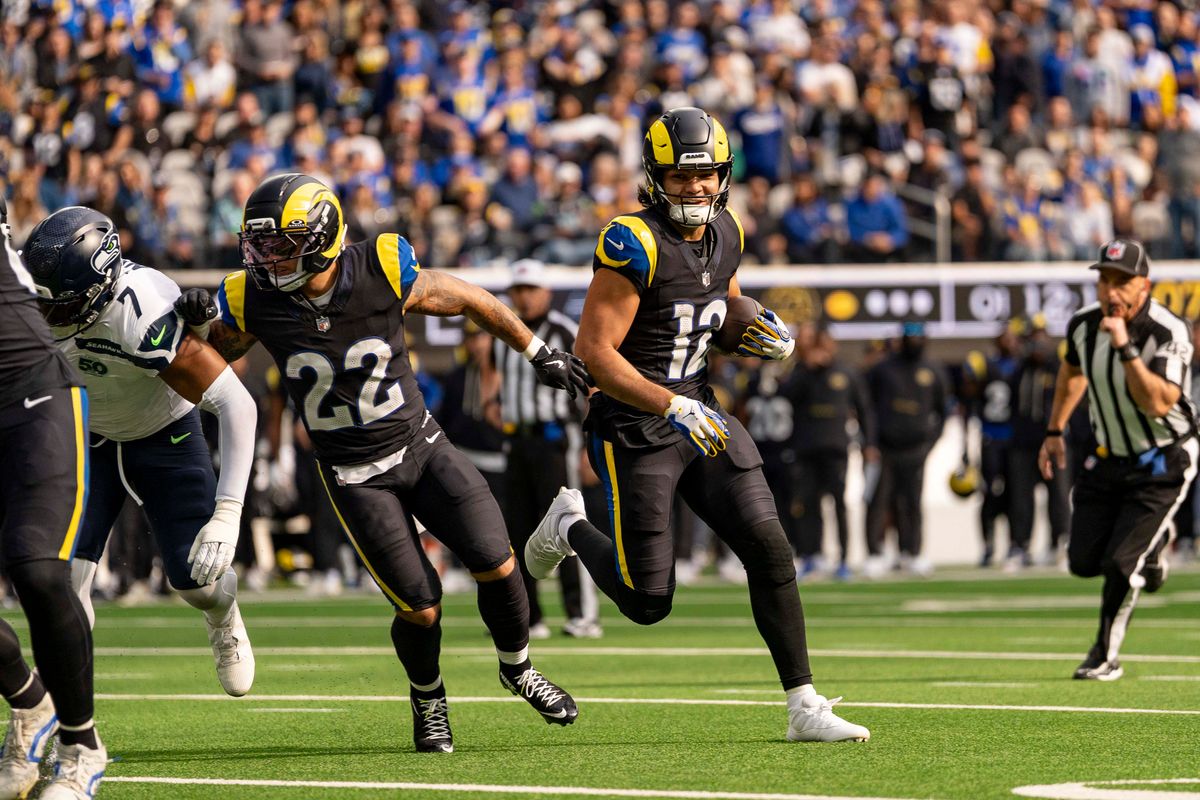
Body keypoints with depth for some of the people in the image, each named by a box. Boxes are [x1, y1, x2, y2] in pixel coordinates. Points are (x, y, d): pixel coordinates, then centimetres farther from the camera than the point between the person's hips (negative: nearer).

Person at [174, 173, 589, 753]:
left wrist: (540, 355, 8)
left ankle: (517, 668, 22)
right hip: (353, 475, -1)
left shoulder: (384, 273, -18)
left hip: (421, 445, 1)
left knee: (496, 567, -8)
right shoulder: (254, 301, -15)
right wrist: (193, 323, -19)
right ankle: (427, 698, 25)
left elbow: (471, 302, -2)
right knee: (421, 608, -7)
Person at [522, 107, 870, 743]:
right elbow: (594, 350, -21)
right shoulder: (634, 244, -19)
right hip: (633, 425, -7)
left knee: (769, 549, -5)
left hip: (698, 414, 7)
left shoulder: (725, 235, 5)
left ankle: (803, 707, 1)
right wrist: (672, 408, -27)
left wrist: (767, 338, 1)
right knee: (647, 604, -2)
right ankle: (570, 528, 29)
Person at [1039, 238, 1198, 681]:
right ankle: (1153, 544, 34)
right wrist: (1054, 432, 20)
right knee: (1084, 561, 3)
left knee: (1120, 564, -12)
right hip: (1108, 458, 6)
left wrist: (1125, 347, -41)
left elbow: (1158, 403, -37)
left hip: (1163, 464, -6)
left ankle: (1105, 656, 11)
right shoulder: (1084, 325, -7)